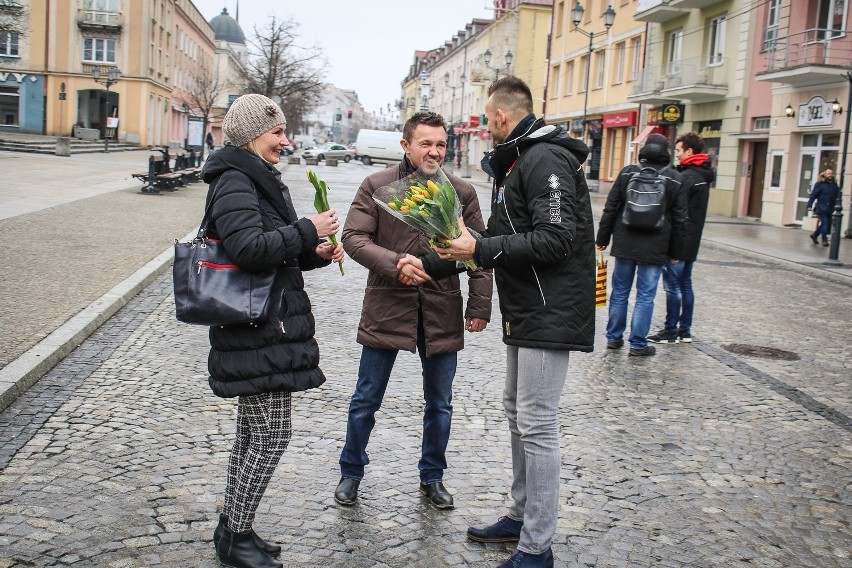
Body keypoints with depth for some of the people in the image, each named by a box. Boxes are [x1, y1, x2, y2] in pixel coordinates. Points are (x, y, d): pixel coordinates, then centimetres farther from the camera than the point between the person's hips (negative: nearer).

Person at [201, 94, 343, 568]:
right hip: (258, 331, -10)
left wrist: (315, 254, 8)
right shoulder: (234, 182, -13)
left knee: (253, 435, 16)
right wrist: (308, 230, -18)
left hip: (264, 328, 10)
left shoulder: (260, 181, 19)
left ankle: (232, 528, 28)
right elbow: (249, 248, -27)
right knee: (272, 437, -5)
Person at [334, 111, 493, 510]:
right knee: (366, 400, 10)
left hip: (442, 313, 2)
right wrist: (395, 264, -23)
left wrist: (479, 305, -1)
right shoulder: (377, 186, -3)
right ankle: (351, 473, 31)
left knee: (439, 404, 14)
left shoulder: (462, 193, 2)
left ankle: (432, 477, 33)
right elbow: (353, 237, -9)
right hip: (386, 308, -2)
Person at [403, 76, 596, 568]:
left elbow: (556, 238, -24)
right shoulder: (517, 163, 18)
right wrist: (431, 264, 16)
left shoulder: (545, 160, -15)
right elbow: (501, 238, 19)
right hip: (525, 312, 11)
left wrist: (480, 250, -20)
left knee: (537, 426, -6)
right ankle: (522, 516, 33)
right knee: (518, 413, 18)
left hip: (550, 314, -11)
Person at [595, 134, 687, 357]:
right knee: (646, 296, 3)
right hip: (655, 248, -2)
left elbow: (610, 209, 3)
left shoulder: (627, 173, 2)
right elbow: (679, 219, 1)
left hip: (625, 244, 2)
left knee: (620, 292, 12)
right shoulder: (675, 180, -1)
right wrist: (675, 252, 7)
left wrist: (602, 239, 9)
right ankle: (638, 343, 6)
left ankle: (614, 337, 19)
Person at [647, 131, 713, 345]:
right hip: (691, 241, 10)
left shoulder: (686, 177, -17)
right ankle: (685, 331, 19)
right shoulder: (703, 176, 14)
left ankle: (671, 331, 2)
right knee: (685, 285, 14)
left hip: (678, 241, -10)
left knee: (672, 285, -3)